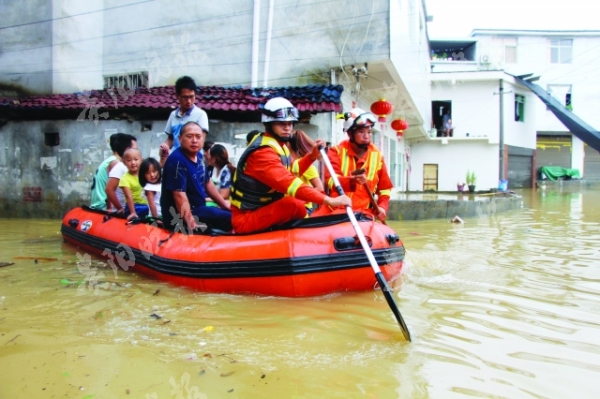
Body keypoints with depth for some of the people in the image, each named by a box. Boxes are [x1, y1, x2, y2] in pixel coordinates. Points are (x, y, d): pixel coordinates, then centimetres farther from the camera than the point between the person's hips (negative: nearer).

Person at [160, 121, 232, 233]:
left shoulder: (199, 156, 6)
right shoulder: (177, 160, -21)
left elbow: (207, 183, 19)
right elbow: (180, 196, -25)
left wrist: (224, 204, 21)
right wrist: (192, 227, -27)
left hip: (198, 208, 10)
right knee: (231, 219, -20)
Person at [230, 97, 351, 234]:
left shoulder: (278, 145, 9)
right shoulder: (262, 152, -23)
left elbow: (289, 173, 15)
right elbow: (289, 183, -36)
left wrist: (312, 155, 3)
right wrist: (329, 200, -42)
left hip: (262, 208, 10)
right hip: (246, 218, -10)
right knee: (295, 204, -27)